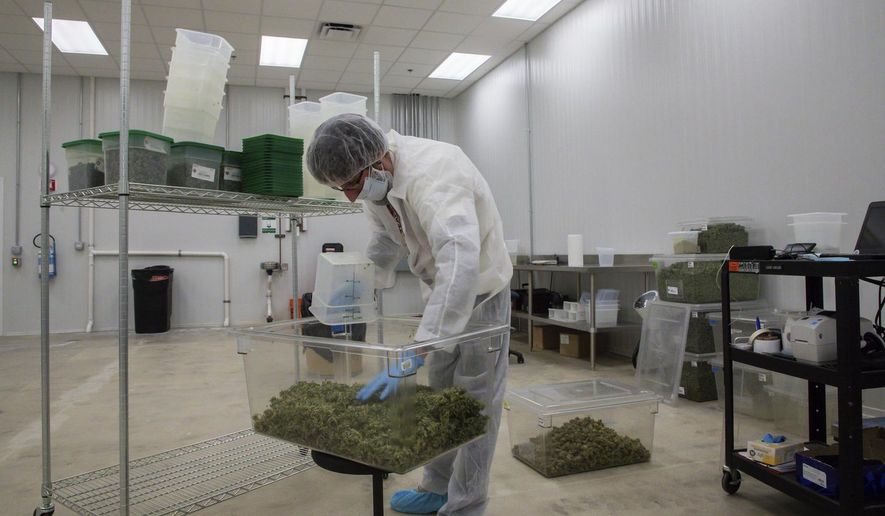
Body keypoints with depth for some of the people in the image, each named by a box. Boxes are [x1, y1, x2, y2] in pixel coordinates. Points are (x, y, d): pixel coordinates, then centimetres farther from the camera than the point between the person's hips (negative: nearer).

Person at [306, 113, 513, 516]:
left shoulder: (431, 173, -36)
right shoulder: (376, 180, -9)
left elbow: (461, 261, -50)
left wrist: (414, 353, -53)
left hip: (480, 287, -8)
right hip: (440, 287, 8)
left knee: (475, 401, 1)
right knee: (439, 393, 16)